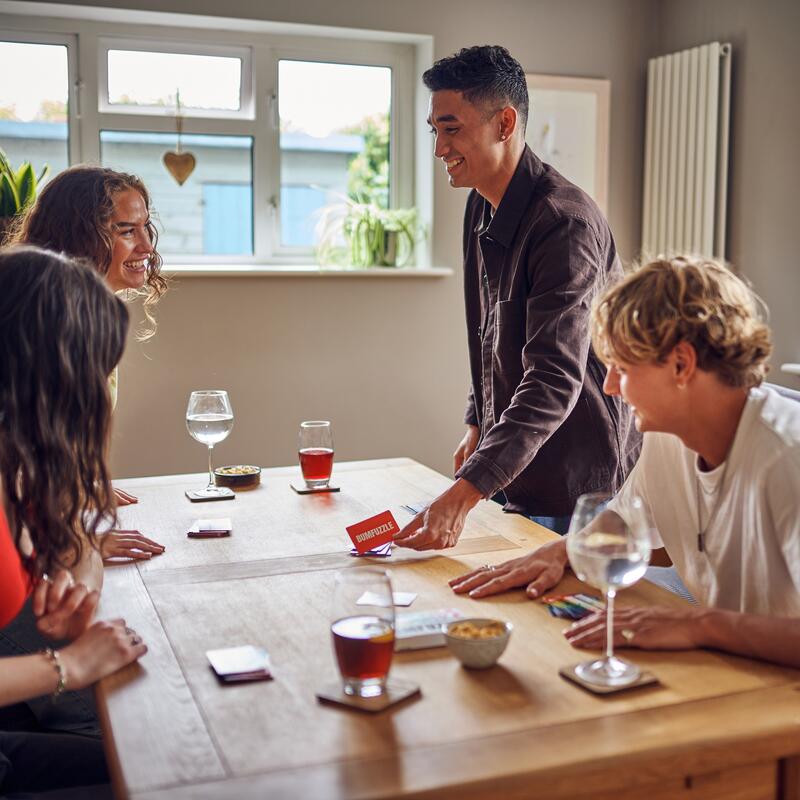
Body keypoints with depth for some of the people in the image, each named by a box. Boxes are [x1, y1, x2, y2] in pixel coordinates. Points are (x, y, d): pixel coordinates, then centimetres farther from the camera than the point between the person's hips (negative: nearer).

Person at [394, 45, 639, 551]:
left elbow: (555, 380, -33)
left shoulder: (566, 222, -24)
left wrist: (464, 494, -40)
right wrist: (478, 423, 15)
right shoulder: (482, 209, 6)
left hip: (578, 488, -8)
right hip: (515, 480, 9)